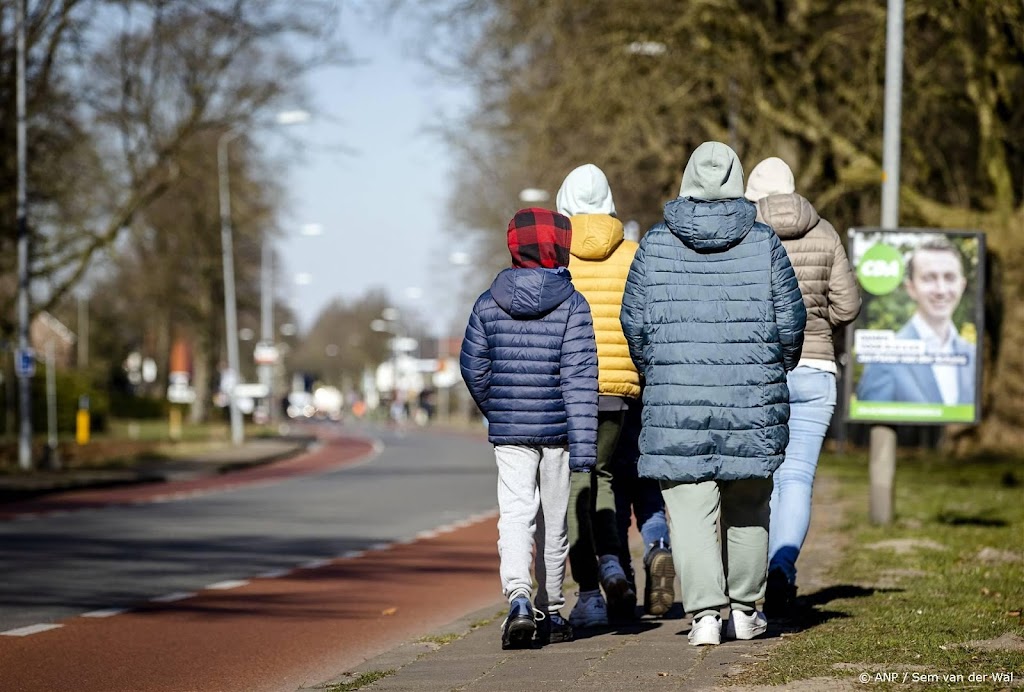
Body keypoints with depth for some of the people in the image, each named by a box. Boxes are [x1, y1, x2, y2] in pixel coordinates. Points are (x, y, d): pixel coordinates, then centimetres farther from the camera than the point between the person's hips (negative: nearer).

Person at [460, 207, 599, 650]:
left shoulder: (489, 304, 1)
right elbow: (579, 377, -11)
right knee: (553, 521, 12)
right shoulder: (572, 305, -7)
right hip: (558, 429, -1)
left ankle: (519, 598, -29)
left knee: (516, 514, -5)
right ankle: (551, 613, 23)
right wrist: (583, 446, -13)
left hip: (509, 431, 1)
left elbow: (473, 367, 7)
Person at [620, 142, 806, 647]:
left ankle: (705, 613, -10)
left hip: (676, 399, -1)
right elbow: (791, 321, 0)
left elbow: (635, 321, 3)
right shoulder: (764, 244, -1)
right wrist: (772, 374, 18)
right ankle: (744, 609, 22)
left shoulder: (655, 244, 0)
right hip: (752, 398, 1)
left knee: (691, 510, 0)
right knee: (747, 508, 15)